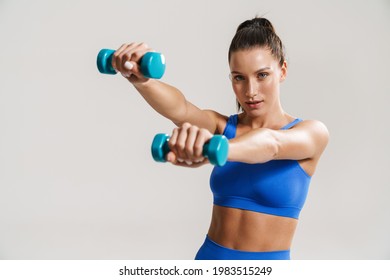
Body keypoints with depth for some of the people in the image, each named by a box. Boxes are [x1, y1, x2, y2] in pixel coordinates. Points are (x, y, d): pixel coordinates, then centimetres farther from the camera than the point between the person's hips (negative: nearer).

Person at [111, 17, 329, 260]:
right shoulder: (221, 126, 0)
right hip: (210, 258, 3)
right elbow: (180, 110, -21)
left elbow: (271, 144, -31)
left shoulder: (313, 133, -9)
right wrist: (140, 78, -42)